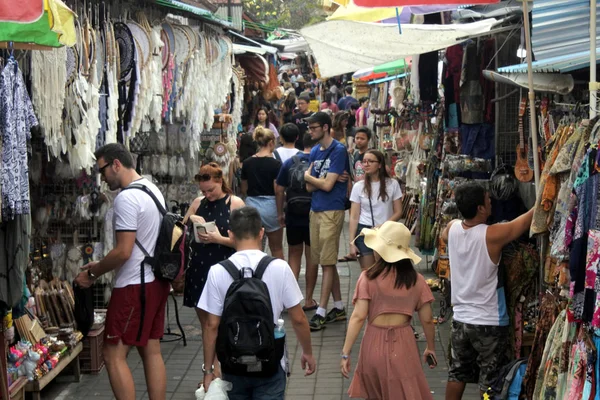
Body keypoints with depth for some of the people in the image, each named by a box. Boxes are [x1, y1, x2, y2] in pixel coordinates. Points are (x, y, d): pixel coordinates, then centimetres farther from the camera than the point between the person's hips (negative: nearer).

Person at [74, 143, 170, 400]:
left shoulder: (127, 198, -18)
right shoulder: (153, 190, 13)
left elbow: (124, 251, -22)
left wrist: (92, 273, -8)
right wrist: (101, 266, 15)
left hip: (135, 285, -10)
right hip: (156, 280, 10)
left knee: (114, 354, -4)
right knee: (151, 351, 13)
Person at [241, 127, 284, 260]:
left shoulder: (247, 163, 2)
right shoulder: (275, 164, -11)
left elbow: (244, 189, 8)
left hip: (251, 205, 4)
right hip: (270, 206, -3)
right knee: (277, 249, 11)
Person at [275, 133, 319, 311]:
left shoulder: (289, 163, -1)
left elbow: (279, 190, 1)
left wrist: (280, 213, 11)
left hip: (293, 216, 2)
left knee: (294, 254, 17)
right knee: (312, 256, 9)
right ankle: (308, 299, 14)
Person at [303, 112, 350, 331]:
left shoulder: (338, 150, -10)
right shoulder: (315, 151, 13)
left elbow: (326, 185, -15)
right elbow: (309, 187, 6)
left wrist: (308, 176, 0)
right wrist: (329, 178, -10)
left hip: (332, 211, -8)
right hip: (315, 210, 8)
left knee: (327, 263, -4)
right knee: (325, 262, 12)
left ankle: (321, 312, -3)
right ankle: (339, 307, 21)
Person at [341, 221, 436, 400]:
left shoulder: (368, 278, -9)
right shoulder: (416, 280, -4)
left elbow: (358, 317, -14)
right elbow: (427, 319, 0)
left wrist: (346, 352, -9)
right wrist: (431, 347, 16)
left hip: (374, 344, 0)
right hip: (403, 345, 0)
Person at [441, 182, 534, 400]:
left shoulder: (452, 228, -6)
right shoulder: (492, 235, -22)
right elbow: (528, 218, -11)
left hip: (461, 318, 6)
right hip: (489, 322, -6)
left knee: (457, 373, 18)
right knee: (490, 381, 7)